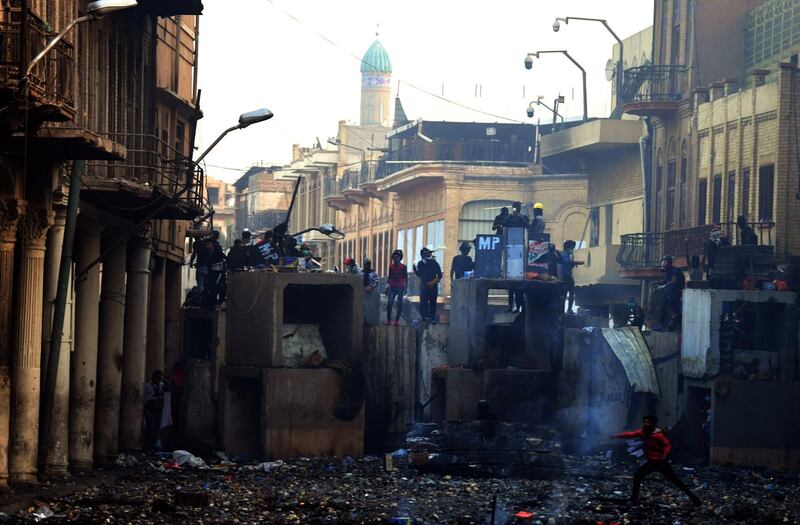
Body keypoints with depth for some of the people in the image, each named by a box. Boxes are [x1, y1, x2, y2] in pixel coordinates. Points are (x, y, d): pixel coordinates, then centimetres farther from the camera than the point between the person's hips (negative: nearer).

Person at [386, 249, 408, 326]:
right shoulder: (391, 266, 8)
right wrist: (387, 286, 10)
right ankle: (388, 319, -5)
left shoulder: (403, 267, 0)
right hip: (392, 287, 2)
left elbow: (406, 278, 3)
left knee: (399, 304, 0)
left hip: (400, 288, -2)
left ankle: (397, 320, 6)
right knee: (390, 303, -10)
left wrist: (406, 288, -4)